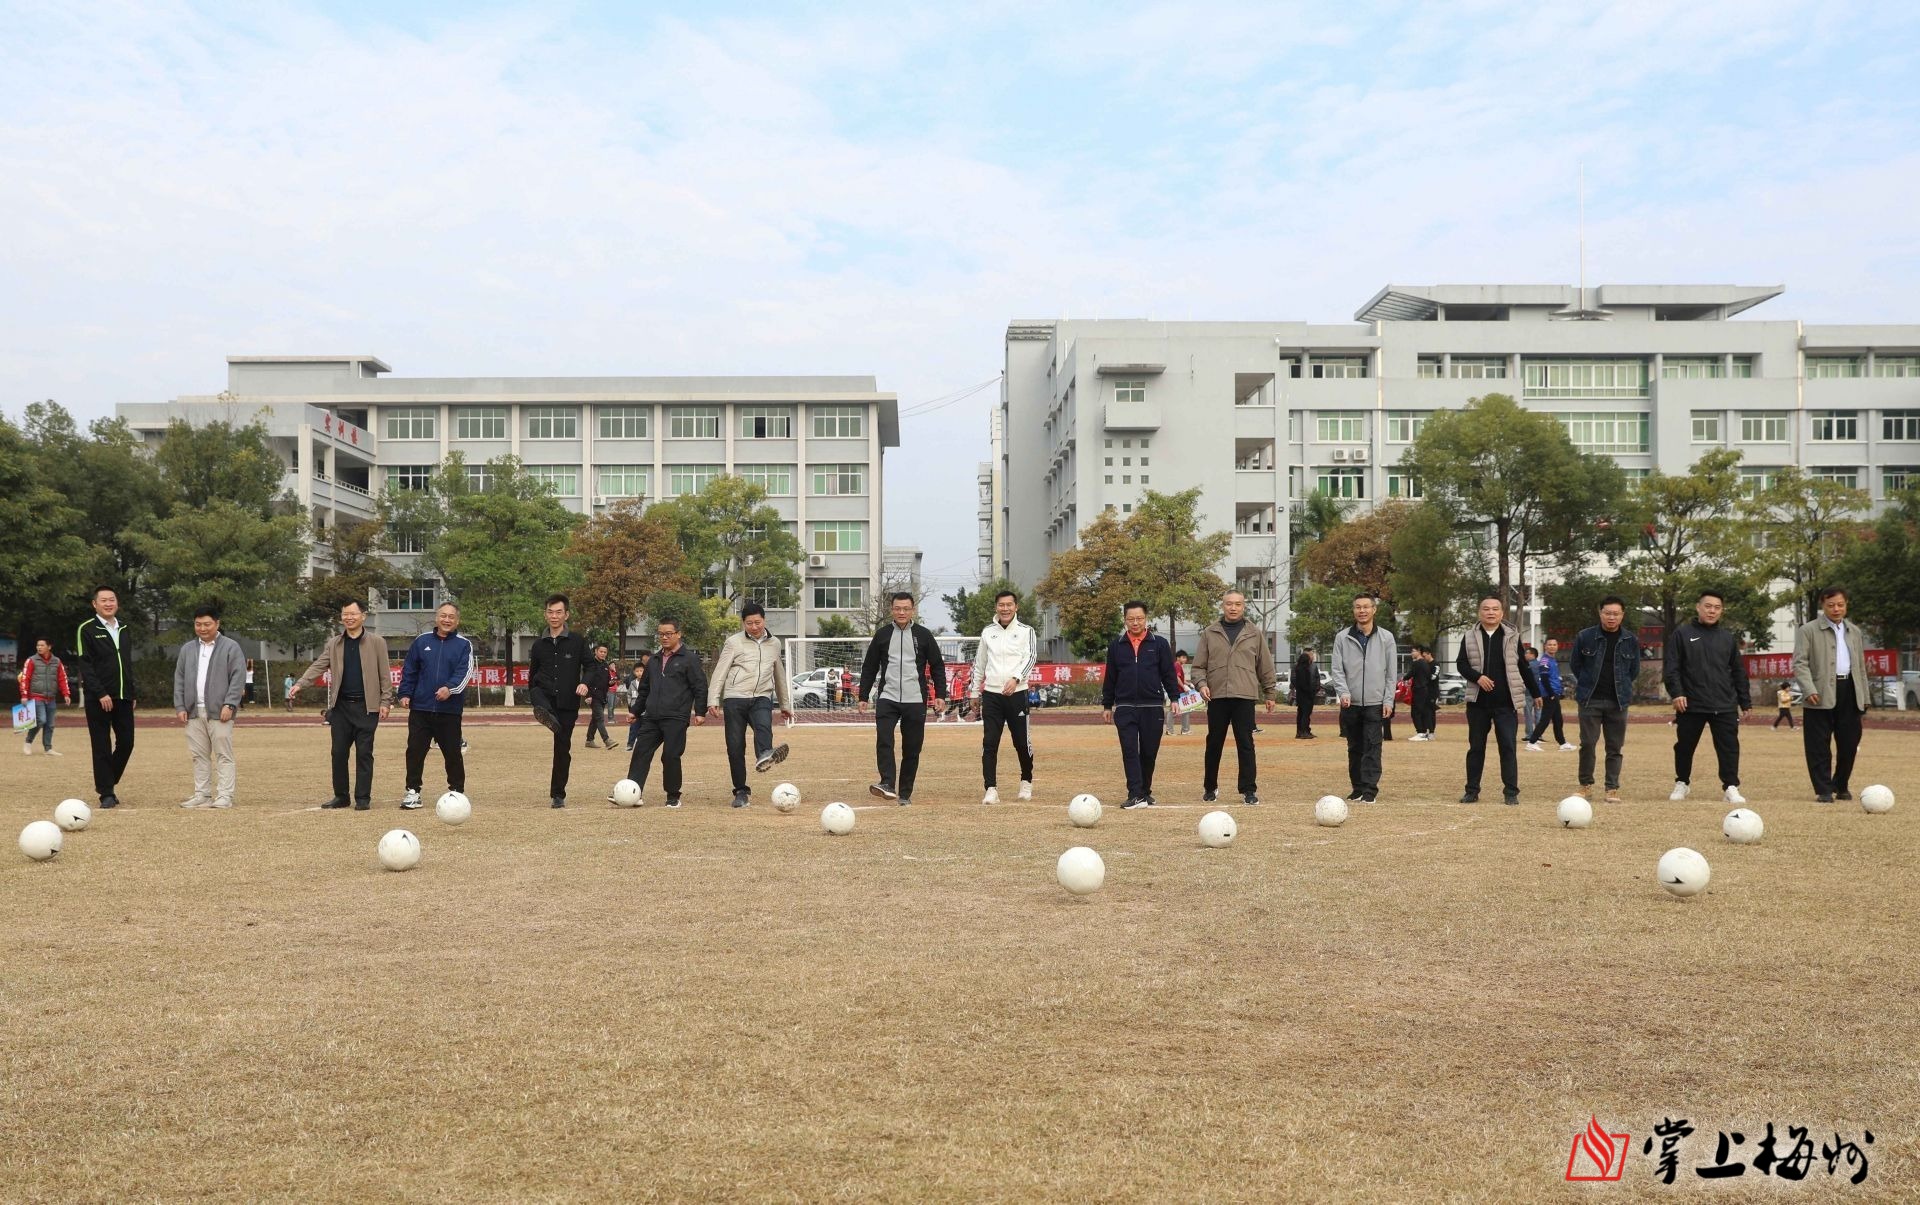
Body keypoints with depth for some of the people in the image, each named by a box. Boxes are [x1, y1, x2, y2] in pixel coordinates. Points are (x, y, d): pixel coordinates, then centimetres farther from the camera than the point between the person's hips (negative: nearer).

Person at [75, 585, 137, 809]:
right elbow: (85, 665, -9)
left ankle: (108, 782, 22)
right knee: (102, 746, -1)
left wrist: (133, 693, 12)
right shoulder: (87, 629, -3)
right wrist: (101, 693, -16)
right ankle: (107, 794, 5)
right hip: (99, 698, -5)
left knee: (126, 743, 2)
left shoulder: (125, 629, 15)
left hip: (124, 697, 5)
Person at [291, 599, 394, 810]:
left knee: (364, 753, -1)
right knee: (339, 752, 5)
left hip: (366, 706, -3)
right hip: (341, 706, 3)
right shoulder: (334, 644, 10)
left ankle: (363, 798, 4)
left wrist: (385, 702, -6)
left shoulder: (376, 643, 1)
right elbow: (318, 666, 2)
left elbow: (384, 675, 0)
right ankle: (340, 796, 15)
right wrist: (299, 684, -13)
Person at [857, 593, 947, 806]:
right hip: (887, 698, 0)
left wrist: (940, 694, -1)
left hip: (915, 701, 0)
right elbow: (869, 667, 12)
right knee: (883, 741, -19)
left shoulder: (923, 635, 5)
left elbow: (937, 666, 8)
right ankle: (887, 785, -24)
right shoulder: (882, 635, 7)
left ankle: (905, 794, 10)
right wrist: (863, 697, 8)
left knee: (912, 749, 2)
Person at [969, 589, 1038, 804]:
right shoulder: (987, 632, 12)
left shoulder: (1026, 631, 3)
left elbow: (1031, 657, -10)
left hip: (1017, 694, -2)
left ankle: (1026, 782, 26)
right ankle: (991, 790, -2)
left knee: (1022, 742, 3)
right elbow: (979, 663, 19)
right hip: (991, 695, 2)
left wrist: (1016, 679, -24)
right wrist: (974, 691, 19)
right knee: (989, 744, -5)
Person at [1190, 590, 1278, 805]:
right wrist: (1201, 683, -9)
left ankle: (1248, 790, 4)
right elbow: (1199, 665, 8)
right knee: (1214, 744, 8)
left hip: (1244, 697, -1)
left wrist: (1269, 693, 12)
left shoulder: (1255, 633, 8)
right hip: (1217, 697, 1)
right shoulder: (1210, 633, 8)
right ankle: (1211, 788, 21)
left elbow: (1265, 666, 12)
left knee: (1245, 745, -2)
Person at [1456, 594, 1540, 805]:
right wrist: (1477, 677, -16)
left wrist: (1535, 693, 13)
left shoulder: (1512, 636, 4)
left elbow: (1524, 667, 10)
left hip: (1506, 703, -1)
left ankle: (1511, 792, 1)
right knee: (1476, 747, 8)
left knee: (1508, 747, -4)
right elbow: (1461, 664, 1)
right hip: (1478, 701, 1)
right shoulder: (1470, 637, 4)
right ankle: (1472, 791, 16)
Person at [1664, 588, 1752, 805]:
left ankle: (1731, 787, 2)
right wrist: (1676, 693, -15)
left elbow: (1738, 672, 15)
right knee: (1684, 746, 8)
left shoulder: (1728, 637, 11)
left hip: (1725, 706, 2)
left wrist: (1745, 701, 12)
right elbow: (1672, 668, -3)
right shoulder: (1682, 634, 2)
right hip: (1691, 705, -2)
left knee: (1729, 747, -4)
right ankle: (1682, 783, 26)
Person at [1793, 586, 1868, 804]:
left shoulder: (1854, 632, 17)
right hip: (1821, 696, -5)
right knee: (1819, 746, -3)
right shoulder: (1808, 630, -1)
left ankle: (1841, 786, 25)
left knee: (1850, 743, 7)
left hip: (1849, 693, 5)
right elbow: (1800, 663, -8)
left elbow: (1860, 666, 21)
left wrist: (1864, 695, 16)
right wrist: (1809, 690, -21)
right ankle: (1823, 791, 3)